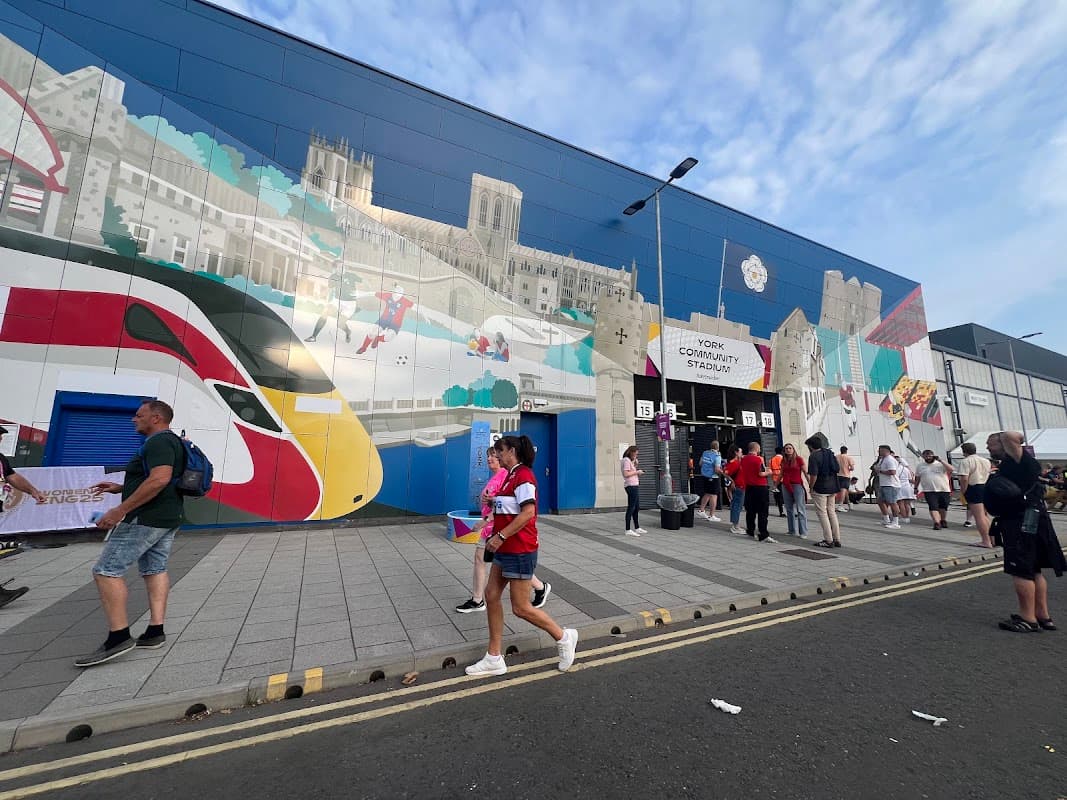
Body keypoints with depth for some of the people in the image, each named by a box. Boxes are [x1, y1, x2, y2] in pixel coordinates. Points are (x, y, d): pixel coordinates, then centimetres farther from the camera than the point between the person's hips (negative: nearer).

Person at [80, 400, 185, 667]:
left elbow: (160, 479, -30)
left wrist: (120, 510, -26)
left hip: (147, 518, -10)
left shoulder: (158, 442, -16)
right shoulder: (171, 442, 18)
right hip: (168, 518, 10)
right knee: (155, 570, 11)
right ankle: (155, 632, 14)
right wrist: (121, 488, 21)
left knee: (106, 570, -4)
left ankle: (118, 636, -4)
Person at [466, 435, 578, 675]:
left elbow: (528, 512, -26)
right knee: (492, 595, 12)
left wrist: (500, 536, -24)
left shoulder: (523, 476, -18)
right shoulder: (512, 475, 13)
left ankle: (563, 637, 23)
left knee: (521, 608, 2)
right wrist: (493, 503, 1)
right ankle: (494, 658, 25)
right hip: (505, 549, 10)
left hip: (519, 550, -10)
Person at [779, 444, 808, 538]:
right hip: (786, 486, 5)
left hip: (797, 485, -5)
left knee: (800, 509, -5)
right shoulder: (783, 461, 10)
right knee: (789, 509, 9)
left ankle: (803, 532, 0)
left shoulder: (799, 459, -2)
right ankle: (792, 531, 17)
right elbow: (781, 474, 18)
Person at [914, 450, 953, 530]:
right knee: (933, 507, -12)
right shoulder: (920, 466, 9)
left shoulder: (940, 464, 2)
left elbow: (951, 469, -17)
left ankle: (943, 521, 32)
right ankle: (936, 523, -18)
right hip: (929, 491, 0)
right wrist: (916, 488, 13)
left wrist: (940, 461, -19)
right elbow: (917, 478, 16)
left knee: (943, 507, 12)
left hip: (944, 490, 0)